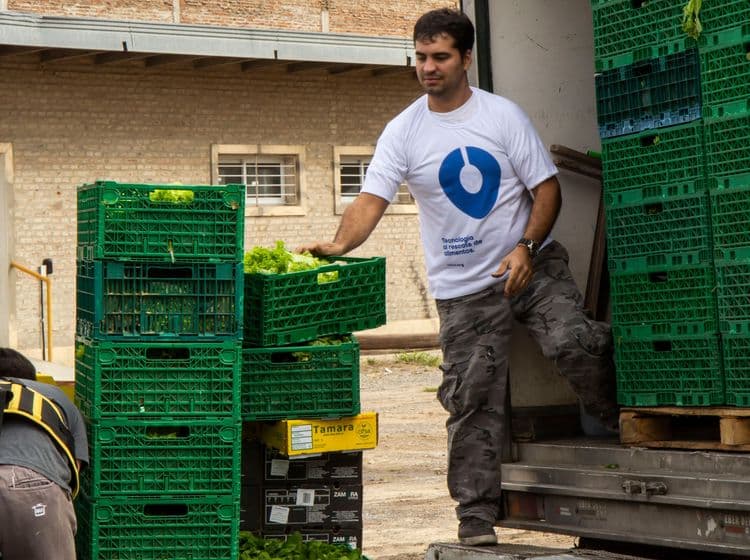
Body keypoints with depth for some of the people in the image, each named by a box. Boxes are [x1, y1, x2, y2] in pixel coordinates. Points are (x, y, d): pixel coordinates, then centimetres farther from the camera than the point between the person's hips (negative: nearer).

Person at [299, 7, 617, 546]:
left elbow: (547, 189, -1)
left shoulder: (503, 115, -2)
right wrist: (339, 244, -30)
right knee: (472, 403, 2)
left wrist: (526, 248, -17)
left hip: (533, 265, -1)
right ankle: (477, 519, 10)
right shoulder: (403, 131, 0)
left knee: (576, 343, -23)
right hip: (464, 287, 1)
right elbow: (372, 200, -11)